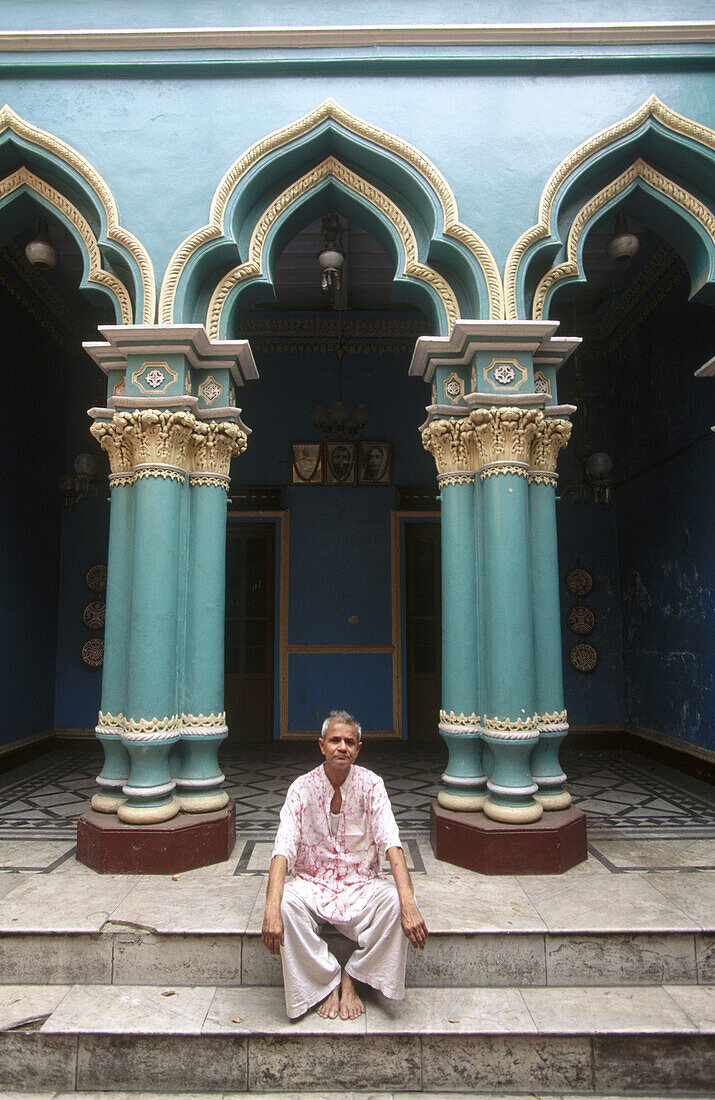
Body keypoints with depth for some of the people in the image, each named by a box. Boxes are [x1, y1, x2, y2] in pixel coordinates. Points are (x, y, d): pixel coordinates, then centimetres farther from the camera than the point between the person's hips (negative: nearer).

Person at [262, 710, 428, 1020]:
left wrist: (408, 903, -32)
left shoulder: (370, 785, -7)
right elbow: (283, 850, -17)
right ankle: (328, 981, -7)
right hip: (312, 885, 0)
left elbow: (391, 844, -18)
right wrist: (272, 908, -33)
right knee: (286, 900, -30)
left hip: (362, 885, 0)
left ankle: (351, 979, -5)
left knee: (394, 899, -29)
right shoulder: (302, 788, -7)